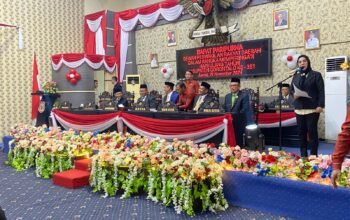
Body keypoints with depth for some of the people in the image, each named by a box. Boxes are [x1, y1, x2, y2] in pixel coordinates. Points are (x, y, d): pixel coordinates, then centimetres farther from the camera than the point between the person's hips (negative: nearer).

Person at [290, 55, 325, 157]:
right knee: (301, 132, 6)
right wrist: (294, 94, -4)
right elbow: (291, 90, 20)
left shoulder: (316, 75, 3)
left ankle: (313, 155, 3)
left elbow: (321, 91, -5)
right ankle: (303, 155, 14)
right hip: (299, 109, 5)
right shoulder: (296, 77, 18)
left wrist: (320, 105, -15)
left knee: (312, 132, -4)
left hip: (312, 109, -5)